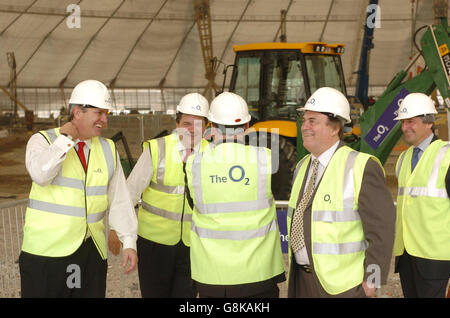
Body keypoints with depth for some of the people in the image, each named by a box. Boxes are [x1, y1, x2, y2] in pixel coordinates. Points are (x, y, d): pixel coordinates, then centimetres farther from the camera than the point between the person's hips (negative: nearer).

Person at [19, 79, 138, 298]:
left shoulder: (108, 150, 11)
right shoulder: (43, 140, -1)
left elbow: (119, 200, 10)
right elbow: (40, 175, -23)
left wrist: (129, 242, 2)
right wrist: (65, 139, -13)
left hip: (92, 254, 4)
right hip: (47, 252, -4)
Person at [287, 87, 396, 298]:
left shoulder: (361, 168, -14)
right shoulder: (302, 167, 10)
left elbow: (381, 228, -15)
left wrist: (371, 281, -15)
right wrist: (294, 269, 15)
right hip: (302, 280, 7)